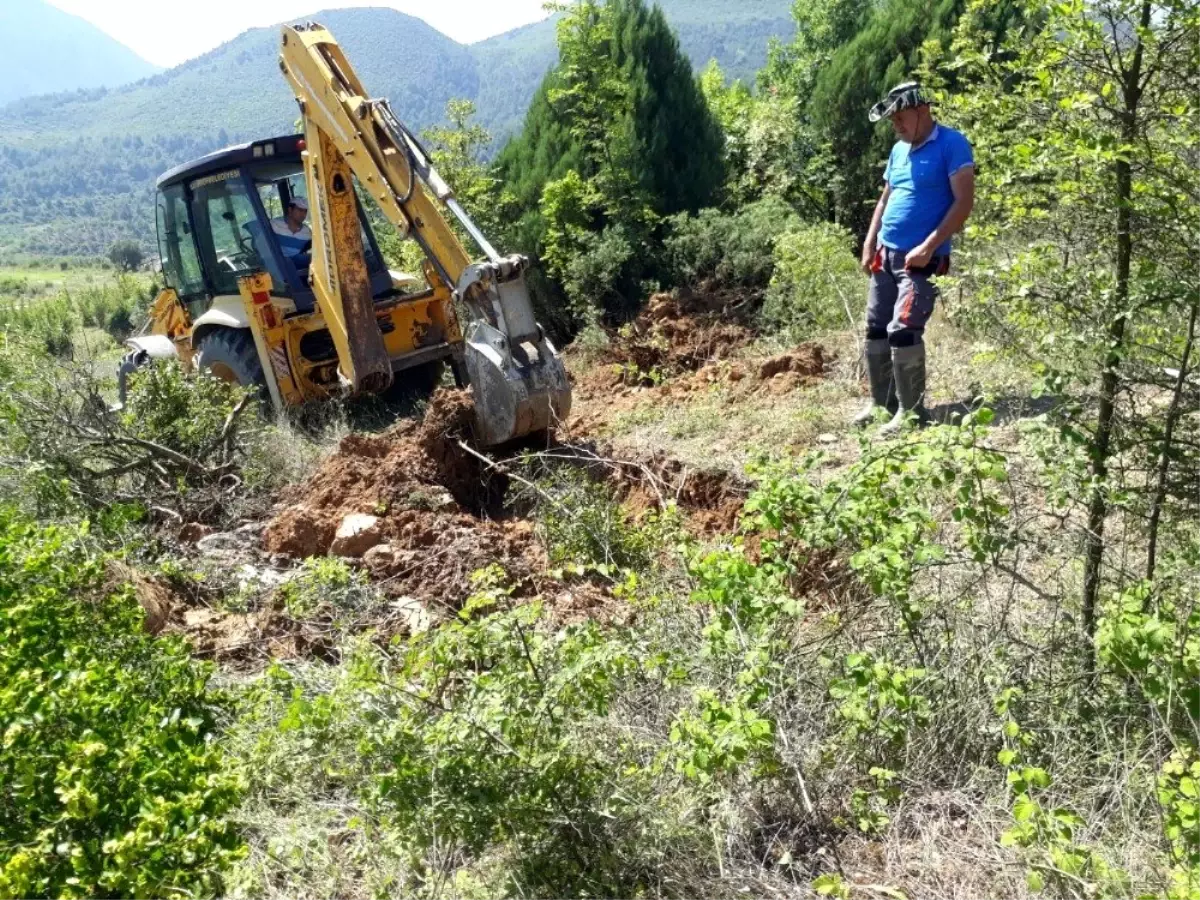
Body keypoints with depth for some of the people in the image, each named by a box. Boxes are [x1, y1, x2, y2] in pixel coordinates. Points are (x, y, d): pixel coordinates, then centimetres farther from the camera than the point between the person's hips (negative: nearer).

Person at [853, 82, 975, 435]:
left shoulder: (951, 144, -8)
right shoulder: (898, 150, 14)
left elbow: (963, 201, -14)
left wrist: (928, 247, -21)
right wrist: (869, 245, 11)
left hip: (921, 258, -8)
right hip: (886, 255, 8)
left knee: (903, 332, -15)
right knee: (875, 330, 8)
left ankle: (913, 410, -2)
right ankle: (882, 402, 21)